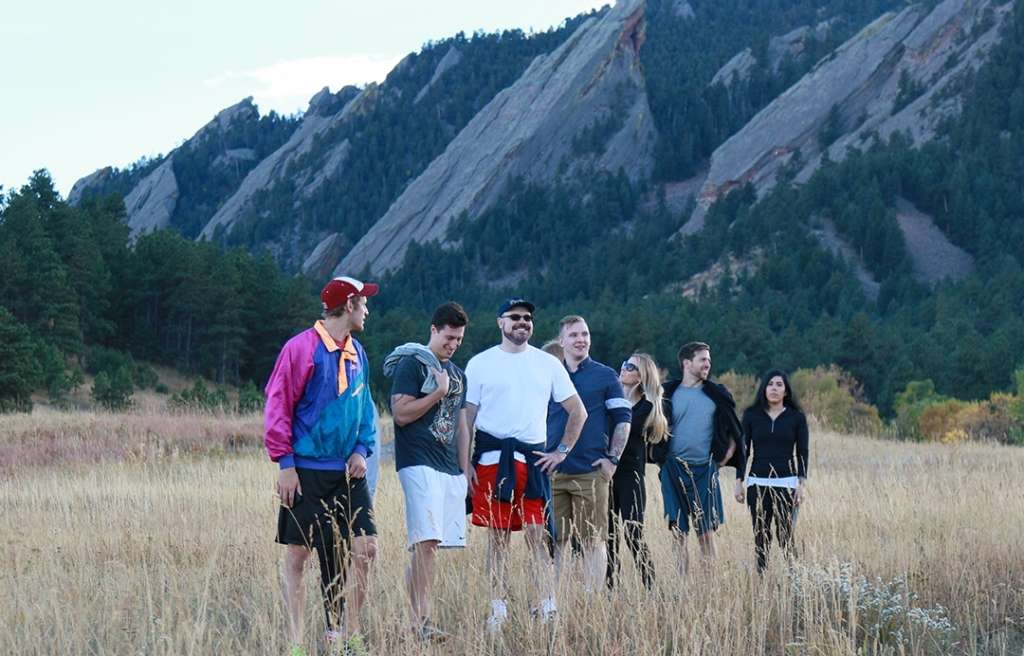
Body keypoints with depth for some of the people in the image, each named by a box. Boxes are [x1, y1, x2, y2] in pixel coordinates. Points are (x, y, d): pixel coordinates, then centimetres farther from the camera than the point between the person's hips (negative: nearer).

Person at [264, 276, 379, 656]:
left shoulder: (357, 353, 11)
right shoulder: (302, 348, -10)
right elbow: (278, 406, -10)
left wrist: (361, 450, 4)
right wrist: (285, 464, -13)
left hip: (347, 473, 6)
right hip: (306, 474, -6)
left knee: (364, 549, 0)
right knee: (297, 556, 1)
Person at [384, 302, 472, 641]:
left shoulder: (457, 374, 22)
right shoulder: (411, 364, -2)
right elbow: (401, 413, -11)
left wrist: (464, 470, 20)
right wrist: (438, 392, -12)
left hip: (450, 469, 7)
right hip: (419, 463, -7)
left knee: (423, 545, 4)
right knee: (426, 541, -16)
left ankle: (416, 617, 4)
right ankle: (421, 620, -19)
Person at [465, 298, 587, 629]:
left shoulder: (548, 364, 11)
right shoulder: (480, 364, 6)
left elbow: (578, 412, 16)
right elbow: (466, 417, 6)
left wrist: (562, 451, 7)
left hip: (533, 459, 1)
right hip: (492, 459, -1)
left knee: (538, 537, -5)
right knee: (497, 537, 1)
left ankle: (548, 610, -7)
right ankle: (498, 611, 4)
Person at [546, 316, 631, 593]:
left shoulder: (605, 376, 5)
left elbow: (623, 420, 3)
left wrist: (612, 459, -6)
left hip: (591, 473, -2)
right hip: (552, 473, 3)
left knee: (594, 541, -1)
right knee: (554, 541, 4)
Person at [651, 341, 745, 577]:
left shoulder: (717, 394, 7)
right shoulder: (667, 393, 3)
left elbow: (733, 430, 15)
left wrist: (726, 455, 5)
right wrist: (656, 455, 1)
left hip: (704, 469, 0)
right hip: (674, 469, 0)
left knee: (706, 531, -1)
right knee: (678, 532, 1)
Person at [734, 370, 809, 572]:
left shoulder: (797, 417, 4)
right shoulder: (751, 415, 6)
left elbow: (802, 453, 3)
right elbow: (743, 449, 8)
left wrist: (801, 484, -5)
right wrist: (739, 483, 4)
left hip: (786, 483, -1)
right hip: (757, 483, 2)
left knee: (785, 535, -7)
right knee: (761, 536, 0)